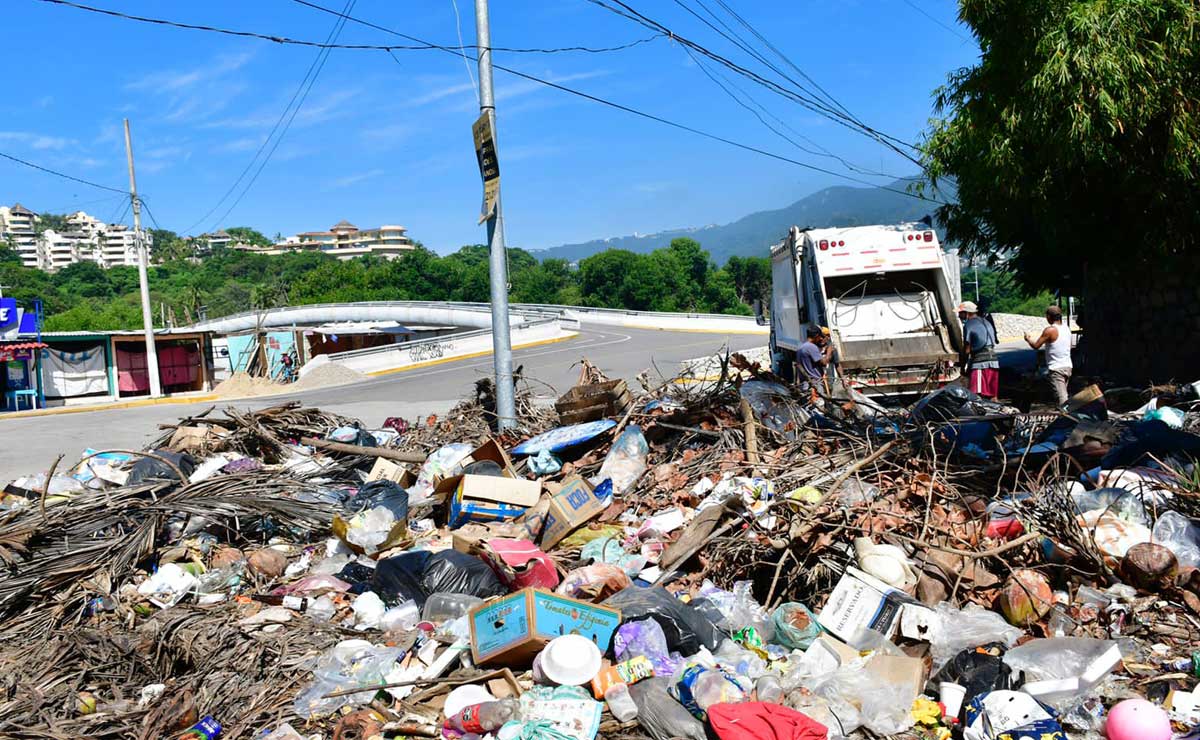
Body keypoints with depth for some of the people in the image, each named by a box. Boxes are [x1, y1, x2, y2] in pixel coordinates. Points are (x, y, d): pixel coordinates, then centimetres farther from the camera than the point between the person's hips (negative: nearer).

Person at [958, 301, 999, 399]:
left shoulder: (968, 325, -6)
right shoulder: (986, 323, 21)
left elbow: (967, 349, -8)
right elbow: (993, 344, 22)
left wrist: (963, 366, -1)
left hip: (979, 362, -8)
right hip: (994, 361, 9)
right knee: (992, 396, 12)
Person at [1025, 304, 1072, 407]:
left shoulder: (1049, 330, -13)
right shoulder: (1067, 329, 11)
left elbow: (1036, 346, -10)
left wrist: (1028, 339, 10)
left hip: (1056, 369, -8)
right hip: (1068, 367, 8)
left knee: (1061, 398, -11)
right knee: (1064, 396, 15)